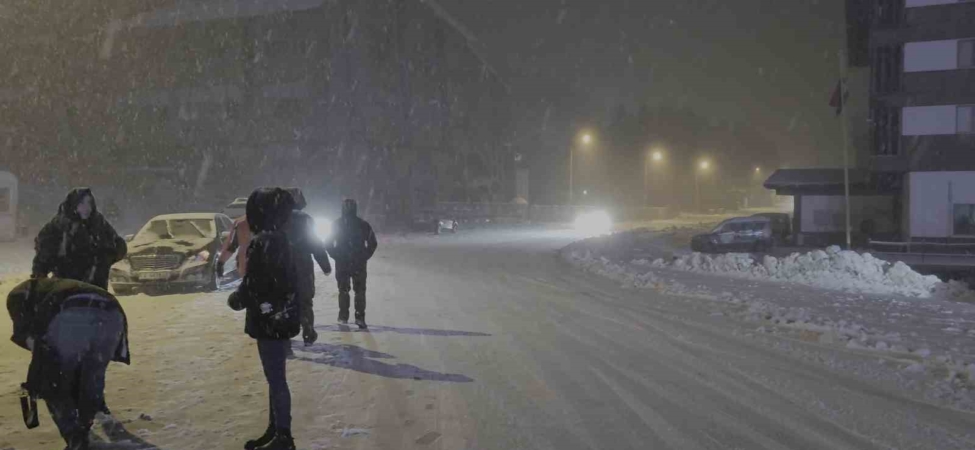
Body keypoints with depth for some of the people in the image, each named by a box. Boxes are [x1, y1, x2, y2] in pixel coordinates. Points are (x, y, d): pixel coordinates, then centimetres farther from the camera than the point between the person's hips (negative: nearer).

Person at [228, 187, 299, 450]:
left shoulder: (264, 243, -20)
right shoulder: (280, 239, 11)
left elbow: (253, 286, -20)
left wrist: (235, 299, -2)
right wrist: (242, 295, 18)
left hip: (271, 320, -10)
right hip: (281, 317, 10)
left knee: (276, 380, -2)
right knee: (275, 378, 17)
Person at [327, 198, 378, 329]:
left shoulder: (336, 225, -3)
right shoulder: (363, 225, -3)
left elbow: (329, 244, 1)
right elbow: (373, 243, 0)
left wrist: (336, 256, 7)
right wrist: (365, 256, 5)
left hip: (341, 263, 1)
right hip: (359, 263, 0)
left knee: (343, 289, 12)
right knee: (360, 290, 4)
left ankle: (343, 316, 14)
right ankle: (360, 317, -2)